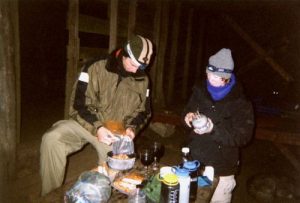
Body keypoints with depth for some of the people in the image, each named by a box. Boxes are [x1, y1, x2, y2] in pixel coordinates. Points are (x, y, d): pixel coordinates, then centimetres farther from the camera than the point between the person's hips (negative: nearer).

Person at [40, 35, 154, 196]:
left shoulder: (143, 80, 0)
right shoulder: (95, 69, -13)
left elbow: (143, 111, 10)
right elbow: (78, 105, -14)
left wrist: (132, 127, -10)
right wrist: (97, 127, -28)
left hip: (116, 133, 2)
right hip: (86, 124, -2)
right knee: (51, 139, -24)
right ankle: (52, 192, -4)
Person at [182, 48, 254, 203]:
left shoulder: (240, 102, -14)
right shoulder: (200, 90, -1)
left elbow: (243, 137, -14)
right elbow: (188, 110, 12)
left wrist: (214, 130, -27)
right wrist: (188, 116, -12)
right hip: (194, 162, 4)